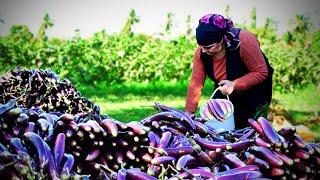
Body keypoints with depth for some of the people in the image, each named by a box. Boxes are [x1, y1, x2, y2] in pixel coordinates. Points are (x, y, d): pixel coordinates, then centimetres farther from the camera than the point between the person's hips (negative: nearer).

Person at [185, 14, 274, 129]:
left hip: (254, 92, -4)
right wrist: (189, 113, -20)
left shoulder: (244, 41, -32)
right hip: (224, 93, 4)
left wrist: (234, 85, -34)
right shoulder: (201, 52, -19)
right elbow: (196, 83, -16)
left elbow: (261, 72, -26)